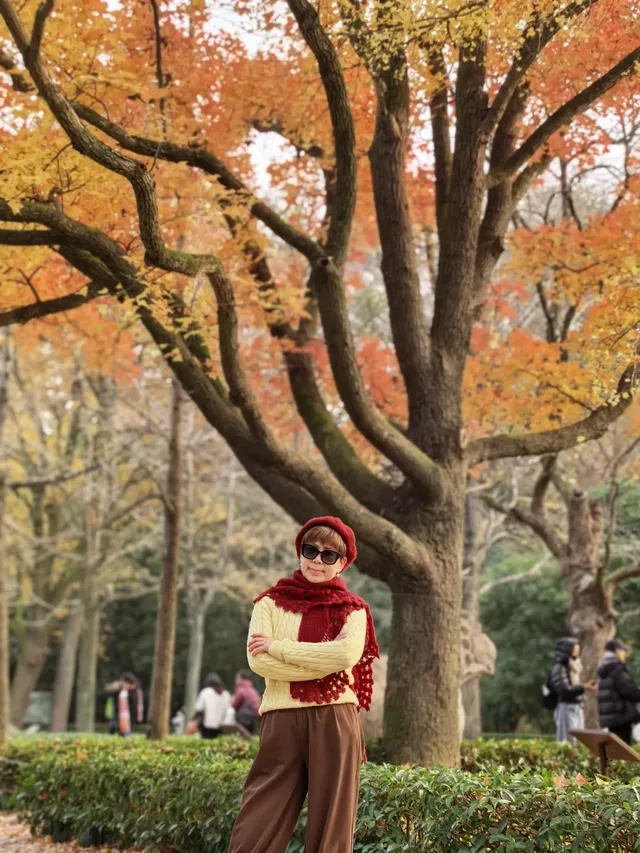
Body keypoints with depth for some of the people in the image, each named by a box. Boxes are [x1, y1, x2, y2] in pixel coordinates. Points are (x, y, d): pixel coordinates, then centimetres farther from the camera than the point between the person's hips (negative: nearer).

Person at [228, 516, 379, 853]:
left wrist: (279, 647, -9)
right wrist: (324, 663, -12)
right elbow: (258, 660, -7)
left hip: (334, 718, 0)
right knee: (258, 822, -2)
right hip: (283, 717, 0)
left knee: (332, 818, 3)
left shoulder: (352, 609, 9)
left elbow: (348, 654, -12)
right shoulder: (271, 602, 8)